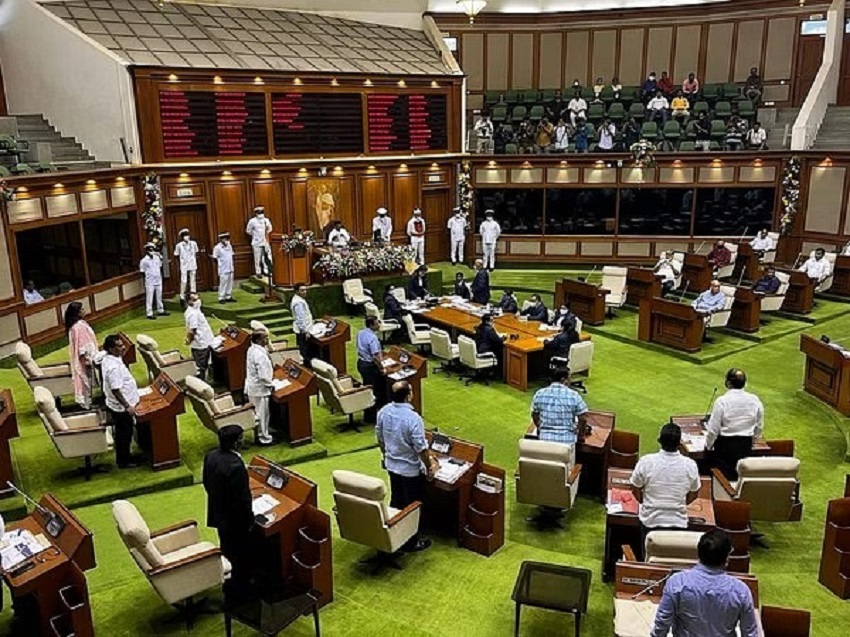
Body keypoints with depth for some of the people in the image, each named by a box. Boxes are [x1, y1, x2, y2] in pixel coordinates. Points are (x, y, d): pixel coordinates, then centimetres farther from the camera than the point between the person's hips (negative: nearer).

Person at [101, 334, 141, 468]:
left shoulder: (110, 359, 2)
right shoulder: (113, 367, -30)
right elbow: (115, 390, -29)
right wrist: (127, 406, -24)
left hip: (121, 406, 10)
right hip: (121, 407, -10)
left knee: (126, 433, 23)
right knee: (124, 435, 7)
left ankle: (126, 456, 38)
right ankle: (123, 462, 22)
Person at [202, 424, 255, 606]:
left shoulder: (210, 456, -8)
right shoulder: (236, 466, -34)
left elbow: (207, 484, 7)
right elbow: (242, 499, -27)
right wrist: (249, 521, -12)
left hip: (218, 514, 8)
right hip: (235, 520, -8)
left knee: (227, 553, 26)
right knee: (241, 557, 13)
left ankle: (229, 589, 44)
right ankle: (238, 596, 29)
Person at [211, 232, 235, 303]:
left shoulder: (229, 246, 7)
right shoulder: (217, 247, -12)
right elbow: (215, 258, -9)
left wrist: (231, 264, 9)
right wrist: (220, 264, -3)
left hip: (230, 269, 6)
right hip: (223, 270, -6)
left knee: (230, 283, 10)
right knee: (223, 283, -3)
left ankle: (228, 297, 20)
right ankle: (221, 298, 3)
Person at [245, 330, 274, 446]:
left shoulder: (251, 350, 1)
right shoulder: (260, 355, -28)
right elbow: (263, 376, -28)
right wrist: (270, 385, -12)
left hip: (252, 386, 9)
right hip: (260, 388, -9)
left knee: (257, 413, 22)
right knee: (263, 414, 6)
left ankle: (258, 434, 36)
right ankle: (264, 438, 19)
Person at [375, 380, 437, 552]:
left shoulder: (383, 412, -8)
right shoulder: (413, 418, -29)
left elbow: (379, 437, 6)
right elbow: (421, 448, -22)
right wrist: (429, 467, -7)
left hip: (391, 464, 7)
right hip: (410, 469, -6)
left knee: (396, 501, 23)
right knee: (412, 505, 11)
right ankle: (410, 542, 23)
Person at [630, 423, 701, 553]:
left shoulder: (646, 461, -15)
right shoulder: (690, 465, -11)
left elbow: (635, 490, -3)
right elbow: (694, 494, 4)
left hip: (650, 520, 0)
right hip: (678, 522, 1)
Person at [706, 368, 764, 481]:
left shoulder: (721, 401, -16)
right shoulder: (754, 400, -4)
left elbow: (713, 429, -12)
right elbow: (759, 428, 8)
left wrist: (708, 445, 5)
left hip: (725, 446, -4)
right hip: (746, 446, 4)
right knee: (739, 476, 16)